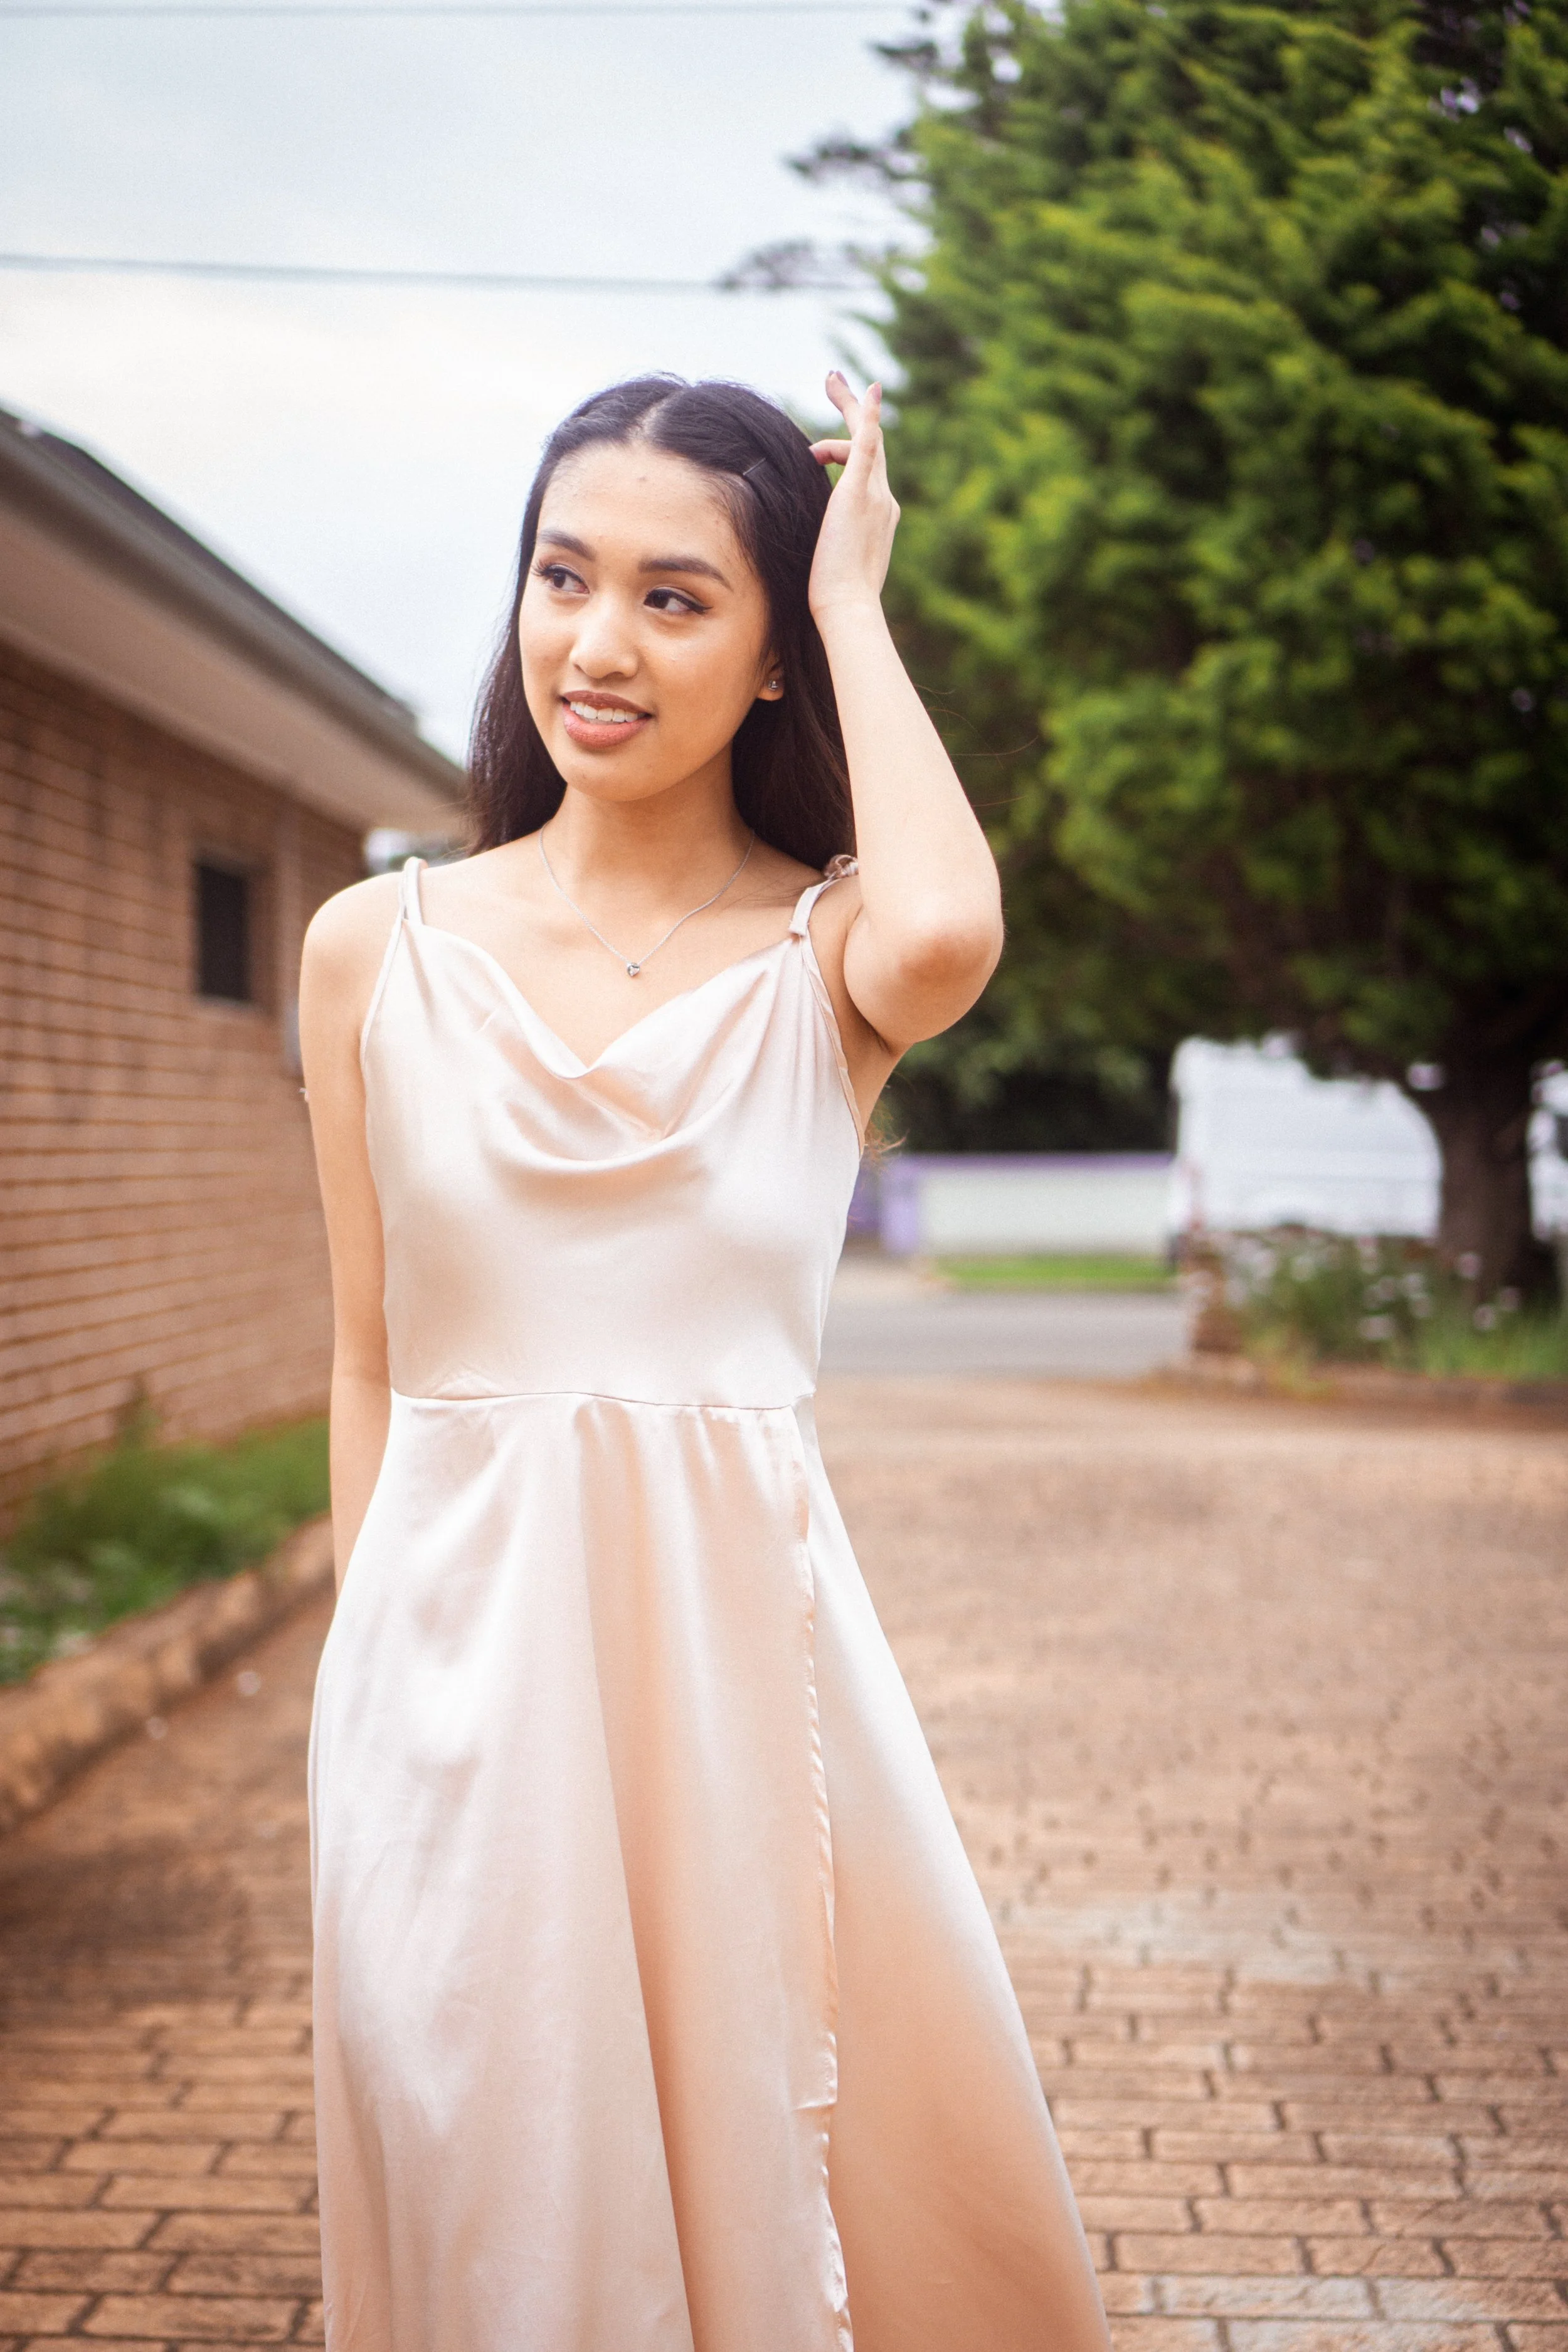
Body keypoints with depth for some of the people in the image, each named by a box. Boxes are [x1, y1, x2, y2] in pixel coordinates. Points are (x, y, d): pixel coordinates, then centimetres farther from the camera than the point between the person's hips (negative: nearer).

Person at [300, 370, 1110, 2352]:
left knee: (819, 2187, 7)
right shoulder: (382, 947, 4)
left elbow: (949, 936, -26)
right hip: (458, 1659, 1)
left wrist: (855, 604, -11)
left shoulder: (832, 953, 0)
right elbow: (372, 1362, 7)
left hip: (739, 1632, -1)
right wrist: (384, 1667, 5)